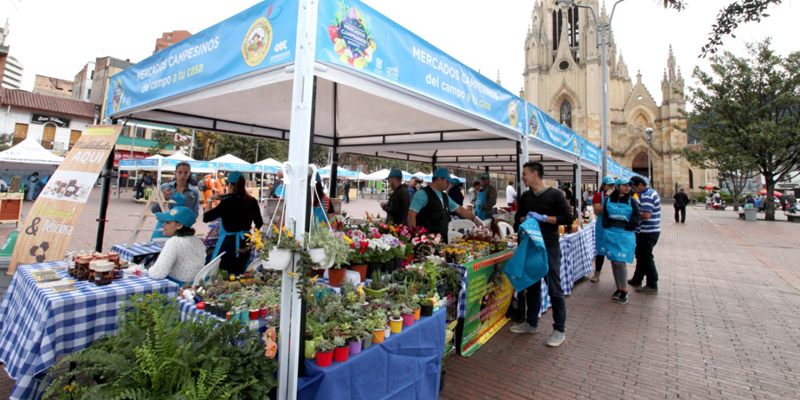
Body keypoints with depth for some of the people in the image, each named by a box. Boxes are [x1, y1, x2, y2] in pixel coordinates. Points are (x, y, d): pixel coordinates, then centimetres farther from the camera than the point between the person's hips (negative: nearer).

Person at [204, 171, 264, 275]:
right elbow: (259, 223, 7)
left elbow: (206, 218, -12)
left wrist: (210, 200, -1)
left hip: (228, 243, -5)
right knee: (238, 276, 14)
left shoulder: (227, 202, -15)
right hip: (245, 243, 6)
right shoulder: (252, 201, 1)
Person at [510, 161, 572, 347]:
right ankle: (531, 323, 27)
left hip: (550, 247, -6)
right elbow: (518, 219, 13)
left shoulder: (554, 195, -7)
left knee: (554, 289, 1)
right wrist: (526, 219, -9)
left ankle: (559, 330, 13)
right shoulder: (525, 197, 10)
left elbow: (568, 217, -11)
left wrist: (543, 217, -18)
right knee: (532, 287, 14)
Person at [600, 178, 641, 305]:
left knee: (620, 262, -11)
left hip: (625, 236, -3)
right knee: (614, 261, 6)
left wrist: (627, 228, -6)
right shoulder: (609, 200, 7)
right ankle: (619, 288, 19)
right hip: (610, 235, 3)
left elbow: (636, 218, -2)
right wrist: (607, 228, -2)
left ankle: (624, 290, 3)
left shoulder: (632, 202, 2)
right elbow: (604, 216, 8)